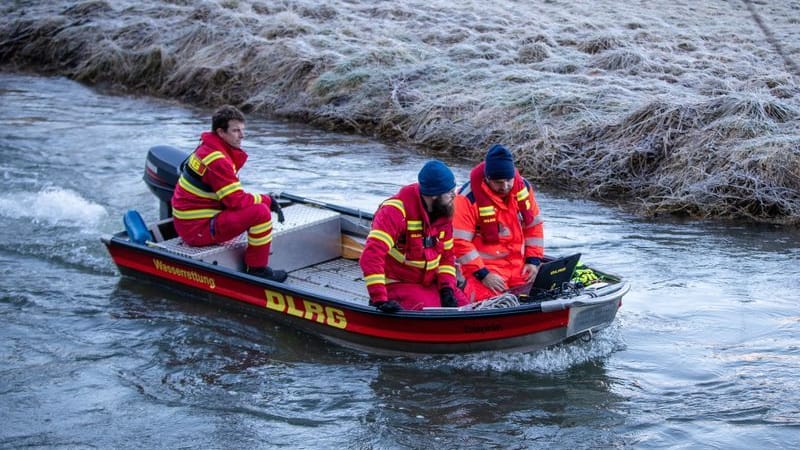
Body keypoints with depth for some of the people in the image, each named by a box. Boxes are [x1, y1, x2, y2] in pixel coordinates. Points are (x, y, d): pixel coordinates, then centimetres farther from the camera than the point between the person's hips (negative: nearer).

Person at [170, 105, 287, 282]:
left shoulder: (208, 148, 11)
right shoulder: (217, 160, -21)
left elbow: (233, 197, 16)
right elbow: (237, 201, -22)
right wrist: (267, 199, -7)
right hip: (197, 229, -11)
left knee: (254, 205, 22)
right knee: (261, 212, -21)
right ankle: (257, 269, -8)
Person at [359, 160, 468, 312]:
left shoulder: (443, 212, 2)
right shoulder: (398, 211, -23)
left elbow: (447, 254, 11)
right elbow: (371, 255, -30)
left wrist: (447, 288, -6)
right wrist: (380, 300, -36)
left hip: (431, 285, 7)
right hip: (398, 285, -7)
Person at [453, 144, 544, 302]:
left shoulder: (523, 187, 2)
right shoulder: (468, 197, -16)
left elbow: (534, 225, 13)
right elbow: (460, 242, -15)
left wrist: (533, 261, 3)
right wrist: (482, 275, -17)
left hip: (519, 266, 5)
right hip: (483, 267, -5)